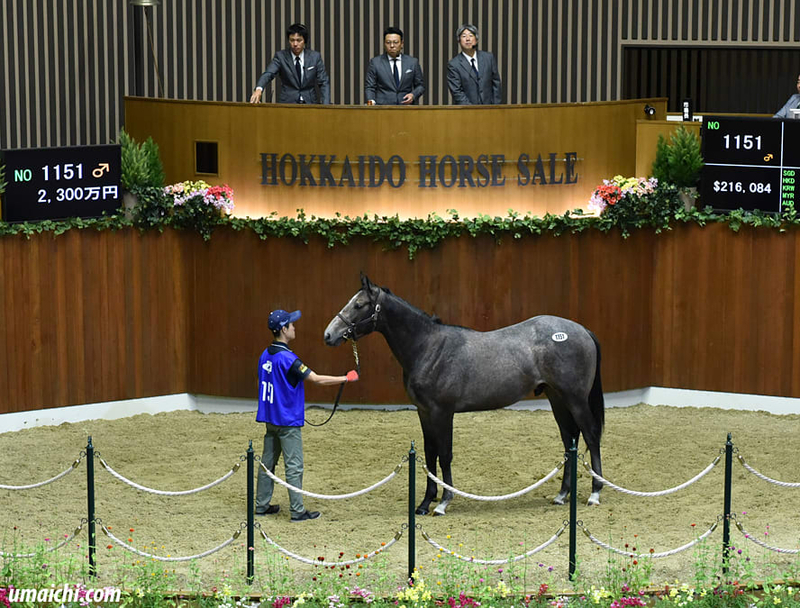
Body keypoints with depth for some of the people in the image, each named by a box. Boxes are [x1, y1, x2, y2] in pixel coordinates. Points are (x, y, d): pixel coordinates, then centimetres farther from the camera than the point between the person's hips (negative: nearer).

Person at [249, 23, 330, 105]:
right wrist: (258, 89, -35)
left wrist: (326, 106, -10)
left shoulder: (315, 57, 4)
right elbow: (268, 74, -15)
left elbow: (324, 83, 5)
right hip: (287, 103, -1)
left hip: (310, 104, 1)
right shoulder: (281, 56, 0)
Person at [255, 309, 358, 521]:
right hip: (288, 420, -8)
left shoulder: (265, 355, 5)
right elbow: (316, 378, -21)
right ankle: (297, 511, -1)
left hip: (270, 418, 8)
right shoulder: (287, 358, -21)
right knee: (294, 467, -3)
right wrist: (347, 378, -12)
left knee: (267, 462, 14)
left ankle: (262, 505, 20)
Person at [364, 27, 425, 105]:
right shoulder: (375, 62, 8)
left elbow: (420, 85, 17)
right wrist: (371, 101, -13)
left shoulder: (413, 62, 11)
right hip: (382, 107, -1)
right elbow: (370, 87, 6)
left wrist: (413, 95, -4)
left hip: (405, 106, 1)